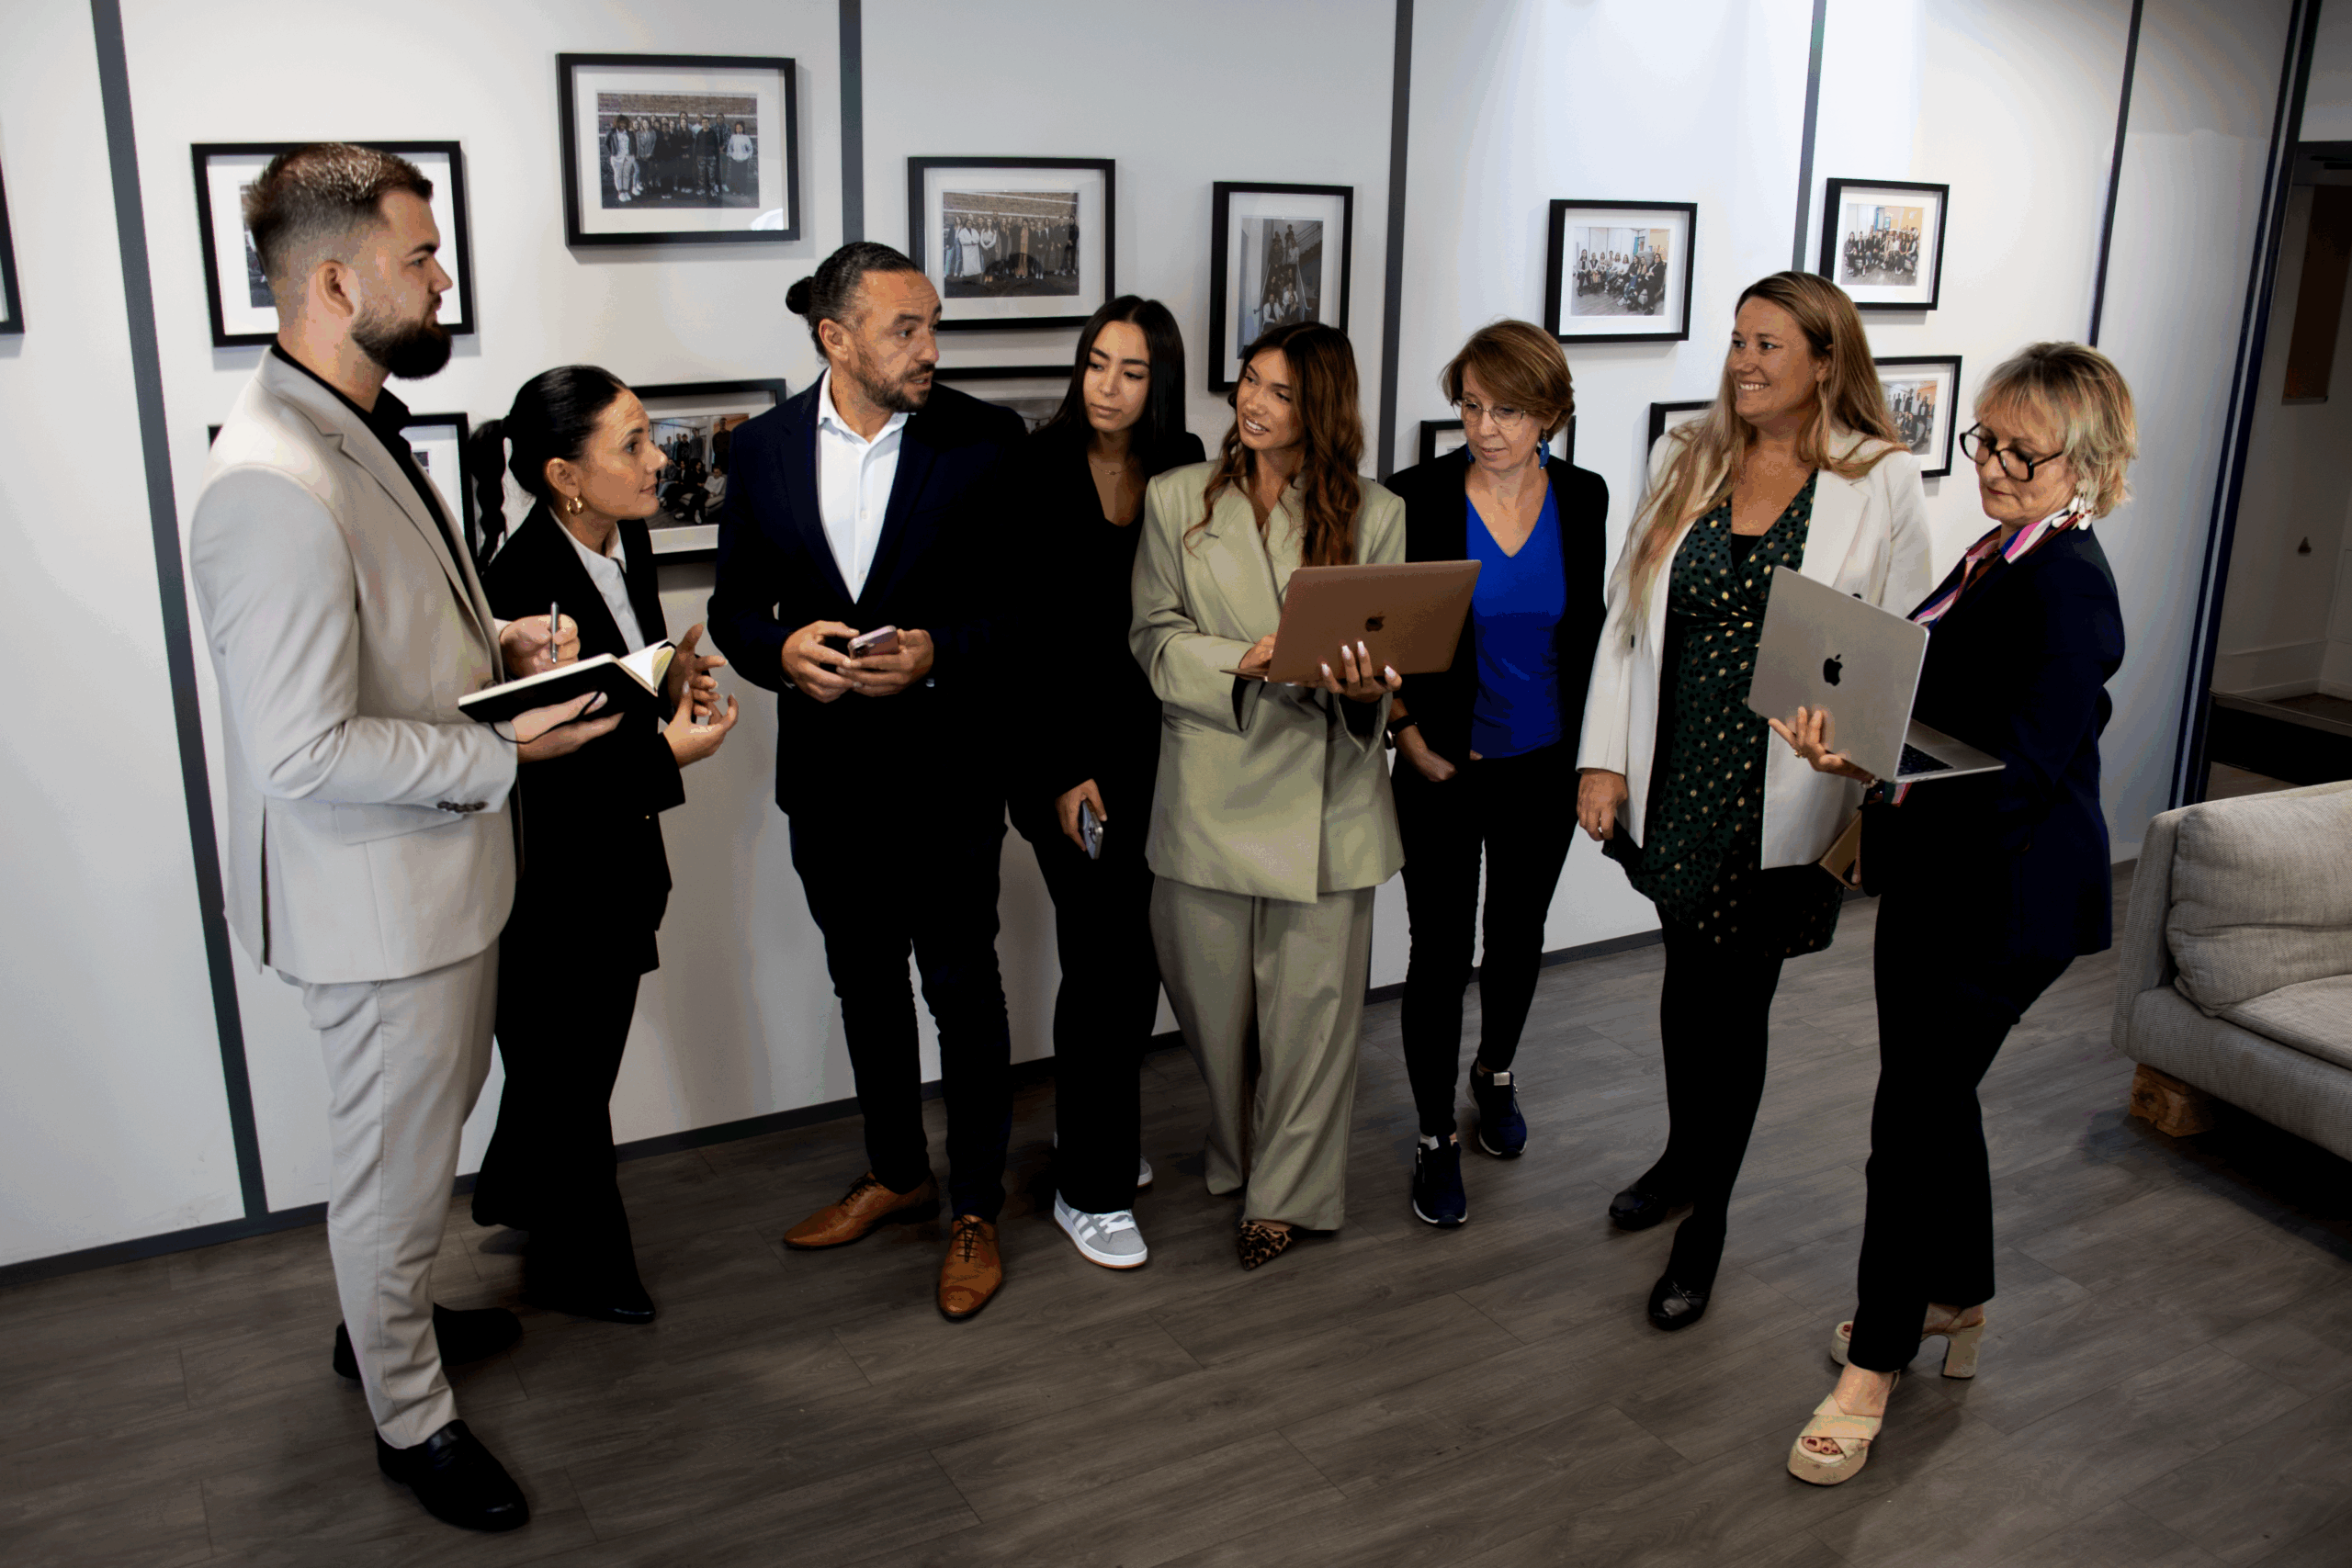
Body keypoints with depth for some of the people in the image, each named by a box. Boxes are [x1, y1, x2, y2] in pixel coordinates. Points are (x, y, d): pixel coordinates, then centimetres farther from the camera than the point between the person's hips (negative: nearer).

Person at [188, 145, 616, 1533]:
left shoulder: (363, 431, 5)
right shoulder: (275, 490, -29)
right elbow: (301, 752, -29)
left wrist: (501, 641, 3)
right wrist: (503, 754, -22)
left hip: (441, 872, 10)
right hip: (380, 896, -10)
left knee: (433, 1119, 27)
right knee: (400, 1164, 10)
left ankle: (388, 1316, 51)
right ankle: (411, 1418, 32)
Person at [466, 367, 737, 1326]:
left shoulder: (626, 542, 0)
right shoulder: (519, 587, -27)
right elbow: (533, 764, -24)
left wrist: (673, 681, -4)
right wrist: (665, 753, -25)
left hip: (617, 858, 8)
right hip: (550, 878, -8)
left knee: (585, 1058, 23)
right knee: (564, 1074, 12)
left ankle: (516, 1204, 48)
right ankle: (577, 1268, 34)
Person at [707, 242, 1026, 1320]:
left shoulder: (984, 440, -7)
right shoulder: (763, 449, 1)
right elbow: (734, 604, 7)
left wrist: (942, 650, -21)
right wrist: (782, 650, -14)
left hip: (947, 772, -3)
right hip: (827, 771, 4)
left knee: (962, 986, 5)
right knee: (863, 982, 18)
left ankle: (976, 1210, 22)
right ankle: (895, 1172, 38)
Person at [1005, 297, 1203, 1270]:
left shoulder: (1185, 475, 3)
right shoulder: (1035, 474, -9)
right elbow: (1018, 634, -11)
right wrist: (1061, 773, -13)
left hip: (1153, 743, 5)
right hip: (1063, 747, -5)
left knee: (1135, 946, 10)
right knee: (1104, 950, -5)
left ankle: (1093, 1128, 33)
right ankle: (1090, 1187, 9)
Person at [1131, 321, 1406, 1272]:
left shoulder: (1373, 515, 4)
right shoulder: (1177, 499, 4)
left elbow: (1383, 653, 6)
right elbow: (1154, 637, 1)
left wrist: (1363, 685, -18)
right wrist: (1246, 661, -17)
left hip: (1322, 792, 0)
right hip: (1209, 786, 1)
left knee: (1311, 1002, 4)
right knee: (1212, 995, 11)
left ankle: (1287, 1192, 22)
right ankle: (1236, 1155, 36)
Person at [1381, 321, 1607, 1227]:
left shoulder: (1584, 501, -3)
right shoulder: (1415, 498, -12)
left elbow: (1593, 632, 7)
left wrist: (1591, 751, 3)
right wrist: (1411, 738, -10)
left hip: (1544, 768, 3)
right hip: (1443, 770, -3)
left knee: (1519, 933, 20)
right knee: (1440, 951, 2)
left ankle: (1496, 1074, 46)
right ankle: (1435, 1138, 19)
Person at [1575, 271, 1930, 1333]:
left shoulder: (1882, 484, -5)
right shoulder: (1685, 460, 5)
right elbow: (1625, 614, 6)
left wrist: (1873, 799, -8)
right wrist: (1603, 758, 1)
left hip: (1783, 796, -3)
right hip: (1676, 779, 3)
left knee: (1732, 995, 3)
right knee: (1689, 976, 16)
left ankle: (1705, 1221, 23)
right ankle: (1685, 1159, 41)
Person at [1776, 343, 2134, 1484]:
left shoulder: (2069, 587, -19)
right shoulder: (1996, 556, 10)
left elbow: (2020, 768, -28)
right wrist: (1849, 726, 4)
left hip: (2000, 898, -9)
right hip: (1942, 877, 10)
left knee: (1913, 1112, -3)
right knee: (1939, 1098, 20)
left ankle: (1875, 1367, 11)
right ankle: (1957, 1299, 40)